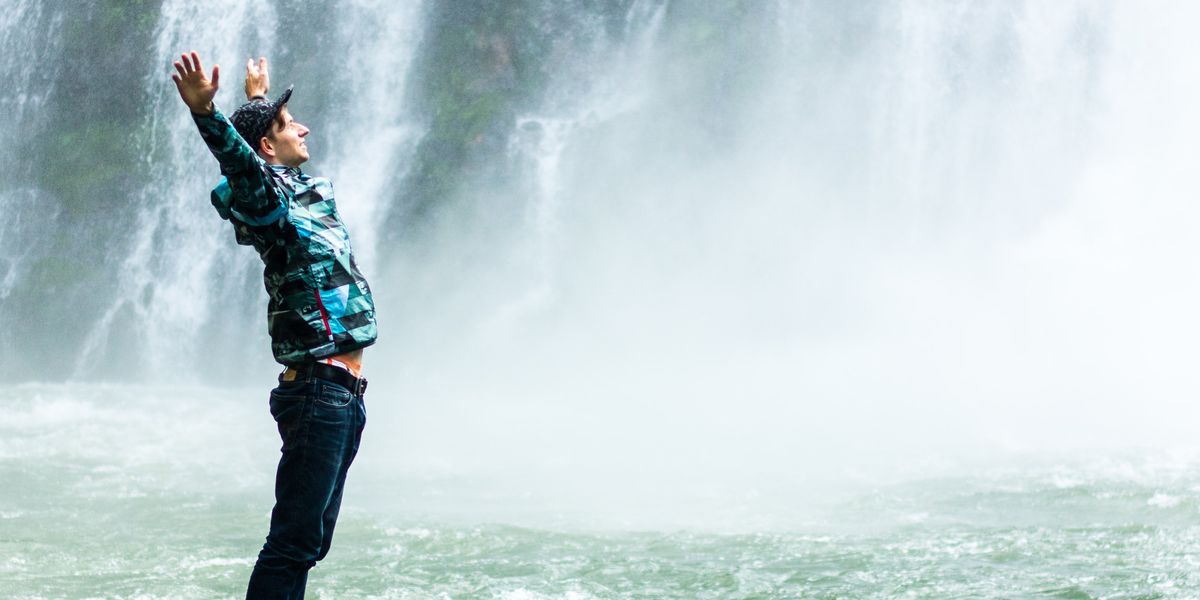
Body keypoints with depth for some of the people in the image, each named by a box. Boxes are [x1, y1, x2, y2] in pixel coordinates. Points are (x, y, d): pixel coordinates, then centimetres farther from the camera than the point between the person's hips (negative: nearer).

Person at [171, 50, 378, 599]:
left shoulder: (302, 188, 19)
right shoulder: (268, 196, -8)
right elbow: (240, 162, -31)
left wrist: (258, 98, 57)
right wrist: (204, 111, -49)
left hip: (342, 392, 9)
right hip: (318, 387, -9)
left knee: (310, 539, 9)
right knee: (294, 538, -13)